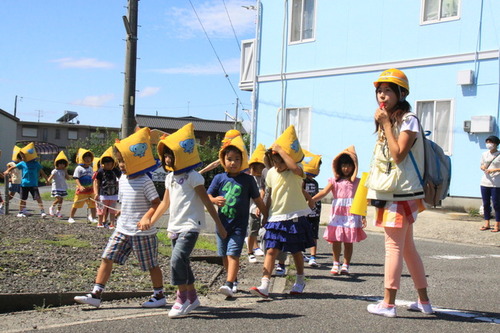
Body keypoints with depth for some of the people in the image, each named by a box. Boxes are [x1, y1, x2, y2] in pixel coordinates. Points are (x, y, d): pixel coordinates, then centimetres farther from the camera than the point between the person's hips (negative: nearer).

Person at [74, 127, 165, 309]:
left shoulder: (145, 181, -14)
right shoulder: (123, 179, 8)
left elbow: (156, 203, -18)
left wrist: (146, 218, -30)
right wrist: (122, 214, 14)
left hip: (142, 232, -7)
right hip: (122, 230, 7)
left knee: (151, 265, 7)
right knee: (107, 258, -1)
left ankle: (159, 296, 24)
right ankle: (96, 294, 2)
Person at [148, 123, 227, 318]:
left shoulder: (192, 177, -10)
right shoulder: (170, 177, 12)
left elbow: (207, 202, -10)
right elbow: (165, 203, 21)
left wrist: (219, 224, -9)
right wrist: (151, 222, 19)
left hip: (190, 226, -8)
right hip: (175, 226, 8)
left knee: (177, 258, -21)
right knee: (182, 262, 12)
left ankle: (182, 298, -9)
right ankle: (192, 298, 25)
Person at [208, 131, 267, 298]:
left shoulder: (247, 180, -2)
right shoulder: (219, 178, 3)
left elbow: (258, 200, 5)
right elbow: (207, 196, 3)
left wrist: (267, 217, 8)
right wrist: (215, 200, -20)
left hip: (239, 225, -4)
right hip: (222, 223, 4)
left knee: (233, 254, -14)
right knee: (224, 256, 12)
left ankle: (229, 285, -20)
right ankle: (234, 281, 29)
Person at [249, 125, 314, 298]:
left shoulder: (295, 172, -9)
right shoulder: (271, 173, 4)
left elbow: (295, 167, -36)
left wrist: (280, 150, -30)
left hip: (295, 217, -3)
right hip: (275, 218, 3)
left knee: (296, 251, 12)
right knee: (271, 250, -9)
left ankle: (300, 281, 33)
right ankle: (264, 286, -16)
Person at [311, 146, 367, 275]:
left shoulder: (357, 182, 7)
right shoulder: (335, 181, 7)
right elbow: (324, 192, -6)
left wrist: (363, 217, 4)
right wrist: (311, 200, -21)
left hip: (352, 215, -1)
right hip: (337, 215, 1)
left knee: (348, 241, 1)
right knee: (336, 240, 1)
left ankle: (345, 265, 9)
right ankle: (336, 264, 15)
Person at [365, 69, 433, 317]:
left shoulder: (408, 120, -10)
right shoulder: (388, 120, 17)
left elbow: (398, 155, -21)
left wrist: (385, 124, -18)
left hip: (401, 193, -10)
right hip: (389, 193, 10)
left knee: (393, 246, -7)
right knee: (407, 248, 13)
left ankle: (388, 304, -2)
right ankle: (424, 301, 21)